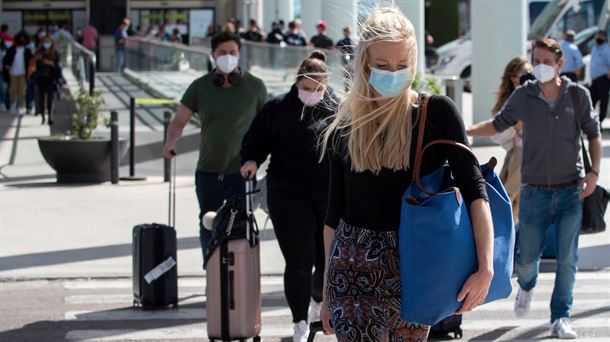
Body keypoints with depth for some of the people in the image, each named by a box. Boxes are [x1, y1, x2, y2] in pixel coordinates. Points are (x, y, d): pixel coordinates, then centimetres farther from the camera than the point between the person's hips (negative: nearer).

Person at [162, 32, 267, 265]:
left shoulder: (254, 86, 1)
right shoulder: (200, 86, 5)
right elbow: (180, 120, 4)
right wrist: (171, 141, -15)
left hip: (241, 171, -3)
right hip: (208, 171, 3)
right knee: (208, 227, 11)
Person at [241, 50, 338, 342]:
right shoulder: (278, 109, 1)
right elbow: (256, 138, 7)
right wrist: (251, 160, -13)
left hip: (330, 198, 2)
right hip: (289, 197, -2)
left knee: (329, 262, 8)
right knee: (299, 263, -4)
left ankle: (318, 304, 39)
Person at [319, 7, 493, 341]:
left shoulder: (437, 112, -3)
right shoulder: (344, 128, 5)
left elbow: (473, 189, -11)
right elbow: (333, 215, 12)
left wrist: (486, 266, -23)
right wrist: (328, 293, 13)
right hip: (354, 272, 1)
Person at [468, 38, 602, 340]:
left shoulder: (578, 95, -1)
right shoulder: (524, 97, 0)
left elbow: (593, 134, 8)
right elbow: (499, 124, 15)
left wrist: (593, 172, -3)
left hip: (570, 190, 0)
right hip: (535, 190, 0)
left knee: (567, 259, -2)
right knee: (527, 257, 3)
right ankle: (526, 287, 39)